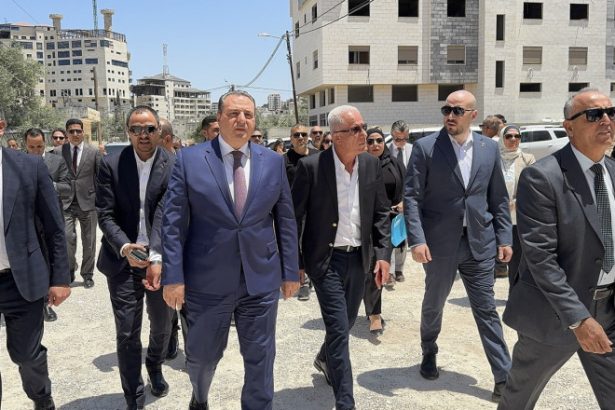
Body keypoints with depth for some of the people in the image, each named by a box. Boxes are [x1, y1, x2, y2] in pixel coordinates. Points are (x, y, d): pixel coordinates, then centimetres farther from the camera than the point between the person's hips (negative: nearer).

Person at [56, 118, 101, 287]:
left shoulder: (94, 152, 2)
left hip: (87, 202, 0)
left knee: (89, 241, 7)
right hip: (66, 203, 0)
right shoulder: (58, 151, 3)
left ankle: (87, 275, 22)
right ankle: (70, 270, 14)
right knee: (67, 237, -11)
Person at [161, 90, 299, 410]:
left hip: (261, 280, 1)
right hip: (206, 280, -1)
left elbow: (285, 220, 6)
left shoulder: (273, 161, 3)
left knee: (260, 358, 10)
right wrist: (173, 276, -9)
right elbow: (173, 223, -5)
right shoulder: (189, 159, -4)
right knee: (202, 354, 19)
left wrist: (290, 272, 6)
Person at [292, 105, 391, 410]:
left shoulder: (371, 164, 0)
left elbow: (381, 212, 7)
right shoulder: (310, 166, -14)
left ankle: (324, 359, 51)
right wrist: (294, 264, -6)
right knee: (339, 329, -6)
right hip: (326, 259, -5)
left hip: (359, 258, 5)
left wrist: (383, 254, 0)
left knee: (346, 323, 20)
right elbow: (294, 217, -8)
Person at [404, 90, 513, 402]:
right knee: (433, 304, 16)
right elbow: (412, 197, -9)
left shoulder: (489, 148, 4)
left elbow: (498, 198, 9)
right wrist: (416, 239, -16)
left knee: (486, 310, 6)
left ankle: (504, 377, 14)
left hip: (480, 243, 2)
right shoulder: (425, 147, -6)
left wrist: (505, 237, 4)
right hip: (440, 243, -1)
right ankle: (429, 353, 41)